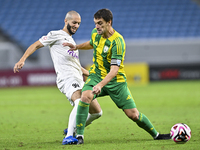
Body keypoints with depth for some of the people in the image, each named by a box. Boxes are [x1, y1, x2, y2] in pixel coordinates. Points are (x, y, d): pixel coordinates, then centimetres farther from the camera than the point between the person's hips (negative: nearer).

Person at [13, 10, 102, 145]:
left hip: (79, 81, 9)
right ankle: (68, 137, -40)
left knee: (97, 112, 7)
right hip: (67, 78, -9)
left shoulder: (71, 41, 31)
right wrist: (22, 60, -11)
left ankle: (72, 130, 25)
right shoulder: (56, 35, 7)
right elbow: (36, 45, 2)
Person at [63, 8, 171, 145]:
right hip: (96, 75, 4)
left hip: (116, 81, -4)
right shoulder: (95, 33, -3)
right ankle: (79, 135, -24)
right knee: (85, 96, -29)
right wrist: (77, 47, 12)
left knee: (133, 114, -3)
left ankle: (156, 134, 22)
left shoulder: (117, 41, -23)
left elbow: (114, 69, -30)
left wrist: (100, 85, -41)